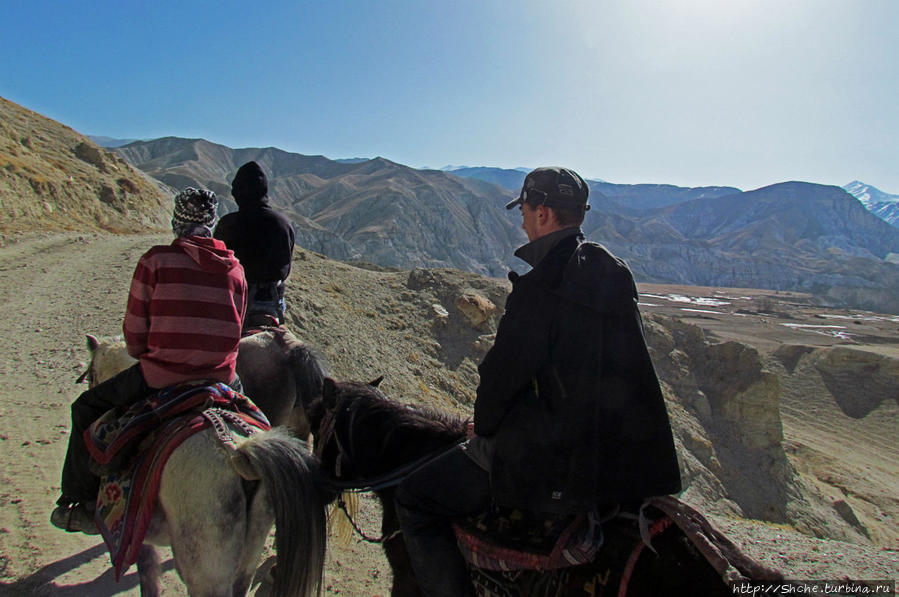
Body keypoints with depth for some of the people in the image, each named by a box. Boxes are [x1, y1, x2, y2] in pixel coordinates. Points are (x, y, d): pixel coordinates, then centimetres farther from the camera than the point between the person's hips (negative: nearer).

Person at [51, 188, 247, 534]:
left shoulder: (156, 260, -7)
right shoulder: (235, 269, 4)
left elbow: (134, 330, -2)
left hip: (161, 375, -3)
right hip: (220, 377, 4)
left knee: (87, 408, 21)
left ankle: (81, 503, 27)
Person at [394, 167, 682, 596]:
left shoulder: (540, 286, -19)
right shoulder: (615, 274, 7)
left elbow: (504, 373, -17)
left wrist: (483, 426, 3)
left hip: (553, 462, -8)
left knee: (413, 500, 1)